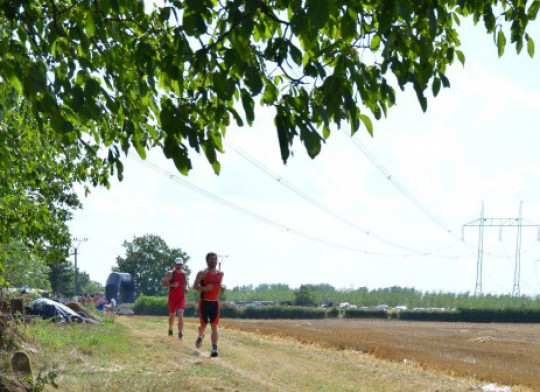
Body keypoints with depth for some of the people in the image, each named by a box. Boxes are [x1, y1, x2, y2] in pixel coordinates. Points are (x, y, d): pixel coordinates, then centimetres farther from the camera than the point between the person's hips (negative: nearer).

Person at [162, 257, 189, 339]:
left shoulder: (184, 274, 7)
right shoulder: (170, 273, -3)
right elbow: (164, 284, -6)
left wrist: (186, 288, 0)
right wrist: (172, 285, -23)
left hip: (181, 297, 1)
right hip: (172, 297, -1)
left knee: (180, 314, -14)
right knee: (172, 315, 12)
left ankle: (180, 333, -18)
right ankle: (170, 330, 37)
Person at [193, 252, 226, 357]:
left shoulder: (220, 274, 9)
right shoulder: (202, 273, -6)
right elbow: (195, 286, -9)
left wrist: (221, 287, 1)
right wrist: (205, 288, -26)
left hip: (215, 302, 3)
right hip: (204, 302, -3)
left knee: (214, 327, -7)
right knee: (204, 324, 9)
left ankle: (214, 349, -11)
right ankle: (200, 337, 43)